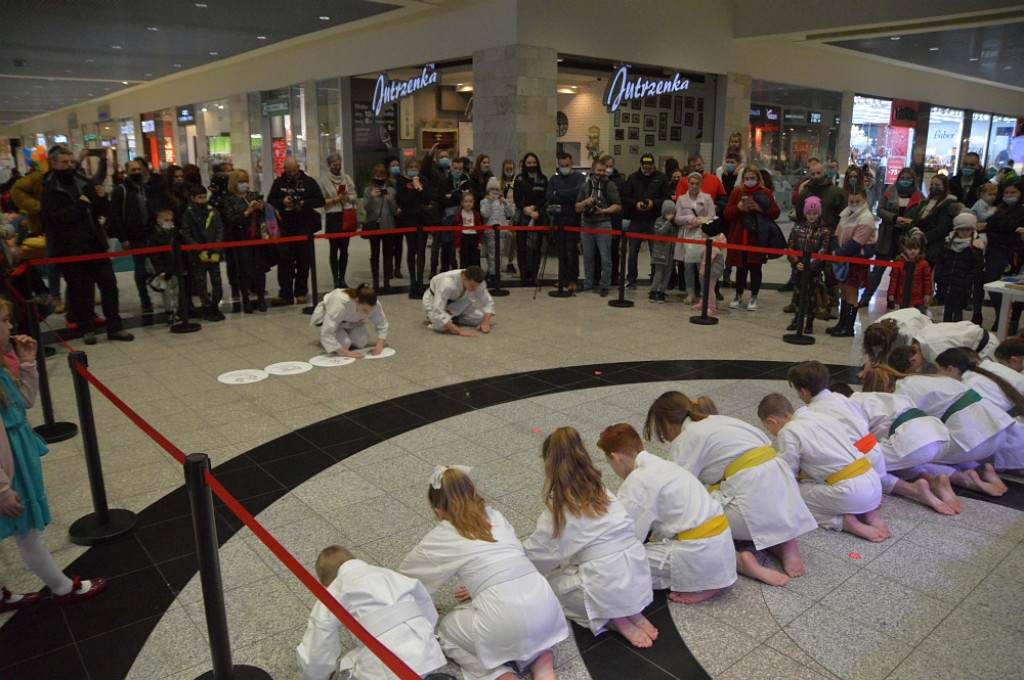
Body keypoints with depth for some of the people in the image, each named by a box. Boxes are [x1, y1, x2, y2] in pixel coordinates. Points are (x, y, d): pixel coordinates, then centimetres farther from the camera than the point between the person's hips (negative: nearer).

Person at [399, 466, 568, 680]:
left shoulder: (442, 538, 8)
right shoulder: (495, 516, 18)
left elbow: (406, 572, 23)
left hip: (505, 623, -5)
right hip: (546, 606, 5)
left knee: (446, 629, 23)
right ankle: (542, 660, 12)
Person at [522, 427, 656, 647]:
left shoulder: (559, 508, -8)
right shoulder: (602, 492, 9)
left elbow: (533, 553, 3)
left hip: (608, 590, -6)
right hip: (640, 581, 6)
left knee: (551, 582, 17)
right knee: (566, 568, 26)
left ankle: (611, 620, 2)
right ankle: (630, 612, 10)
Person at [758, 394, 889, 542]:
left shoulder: (787, 432, -6)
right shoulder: (823, 417, 16)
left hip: (852, 492, -8)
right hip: (874, 481, 8)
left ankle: (844, 522, -7)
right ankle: (868, 512, 11)